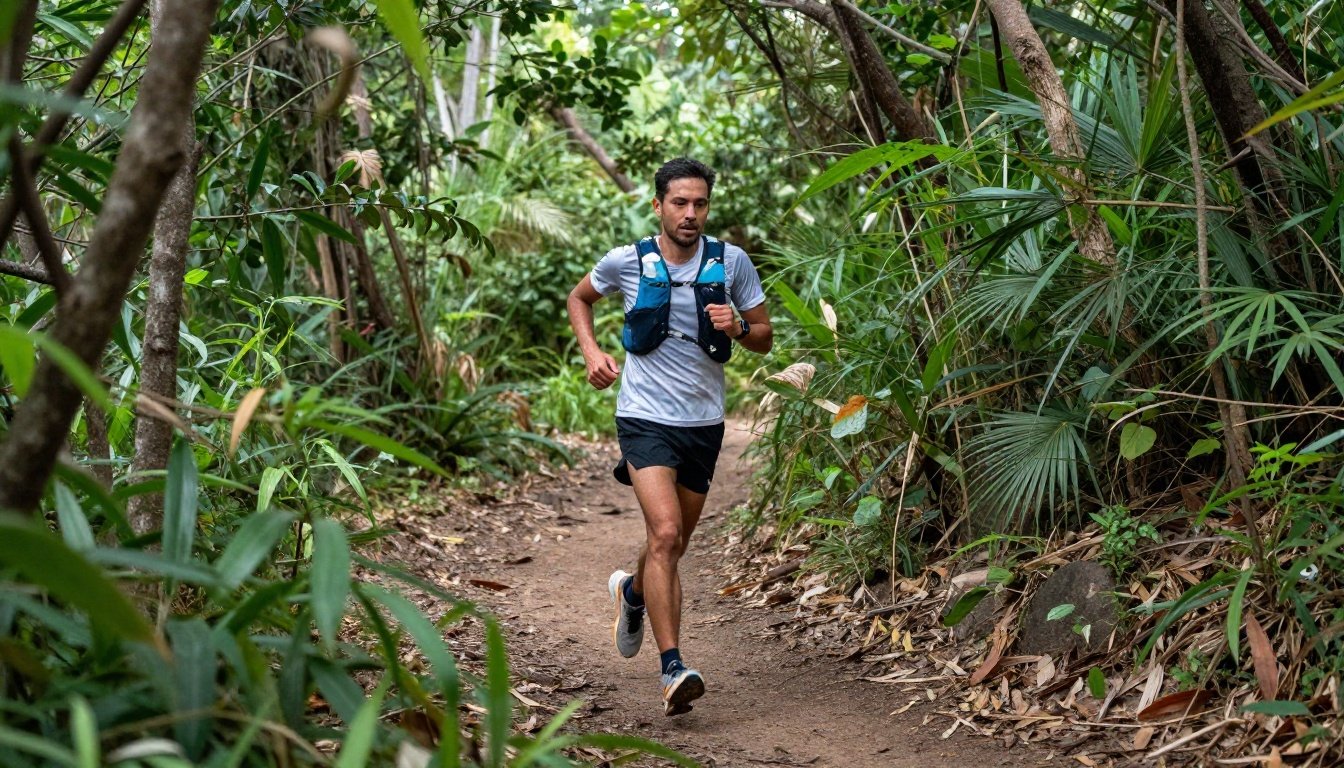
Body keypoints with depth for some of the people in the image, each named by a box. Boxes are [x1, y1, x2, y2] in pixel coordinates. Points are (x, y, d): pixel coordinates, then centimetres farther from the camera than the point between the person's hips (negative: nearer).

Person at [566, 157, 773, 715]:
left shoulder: (731, 262, 0)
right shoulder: (627, 262, -3)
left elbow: (765, 339, 6)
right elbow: (579, 298, 16)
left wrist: (738, 327, -16)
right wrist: (591, 352, 0)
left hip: (704, 423, 3)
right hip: (646, 418, -3)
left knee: (675, 543, 16)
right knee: (665, 534, -21)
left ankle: (633, 593, 51)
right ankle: (673, 669, -22)